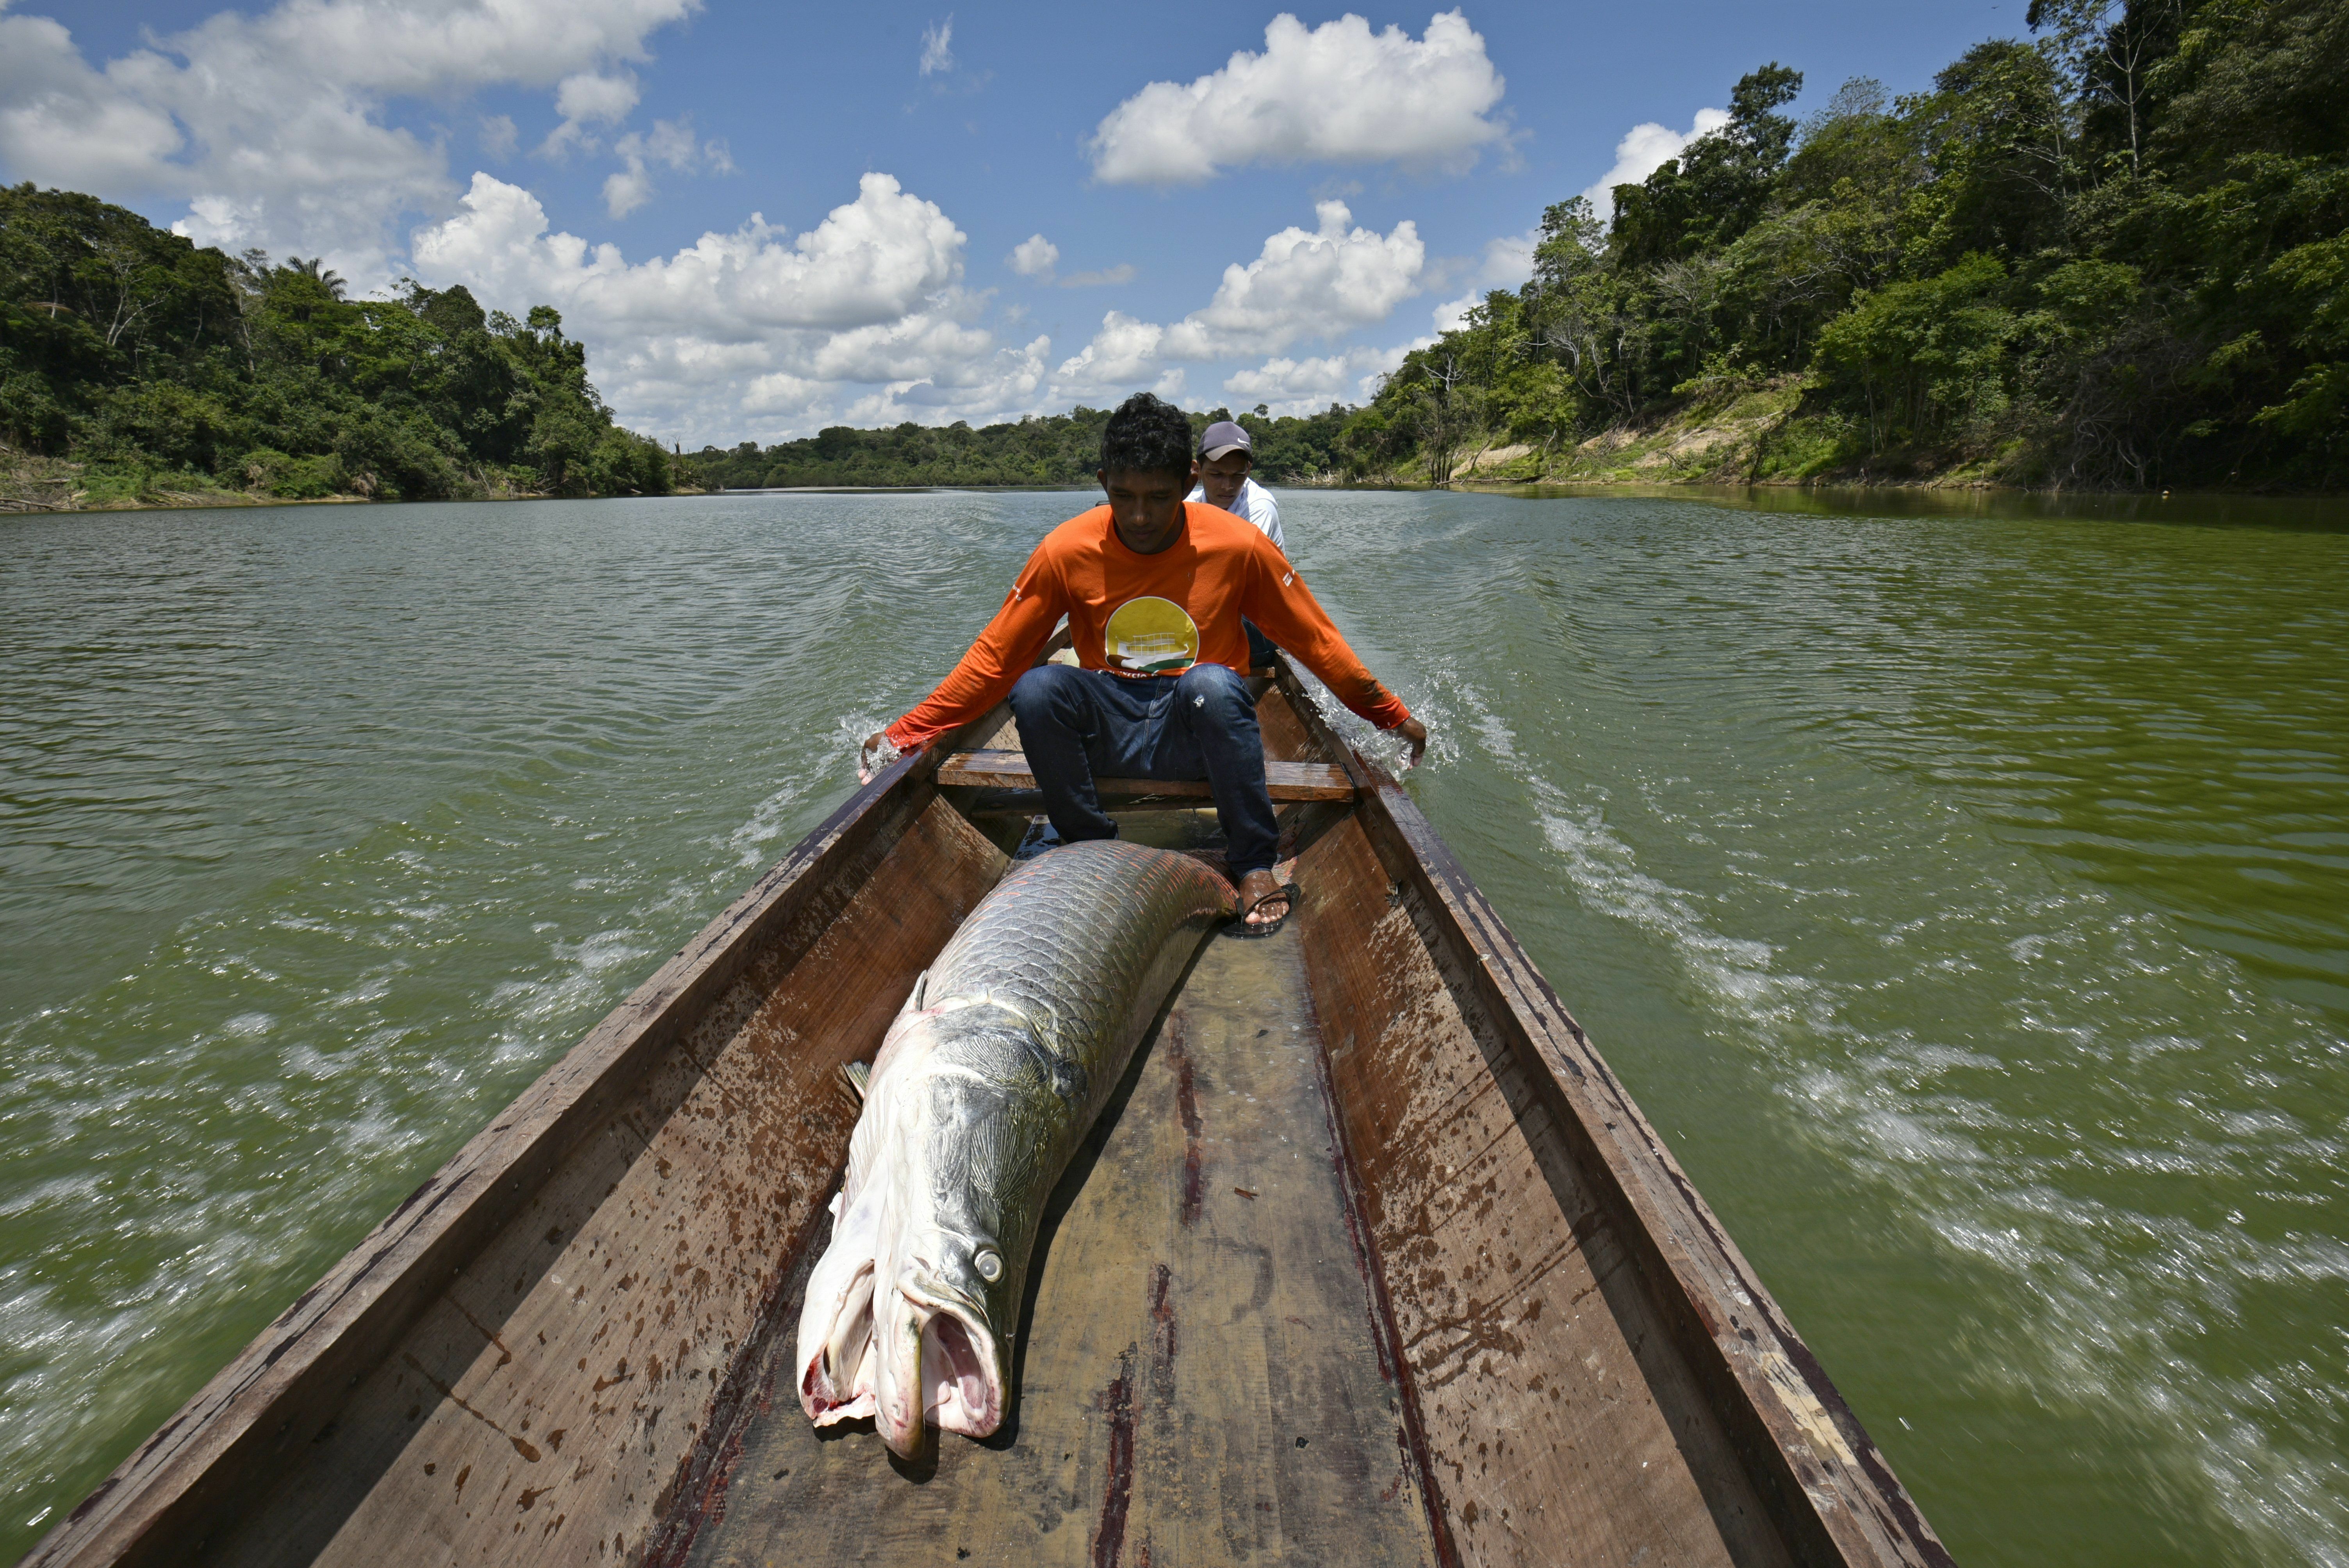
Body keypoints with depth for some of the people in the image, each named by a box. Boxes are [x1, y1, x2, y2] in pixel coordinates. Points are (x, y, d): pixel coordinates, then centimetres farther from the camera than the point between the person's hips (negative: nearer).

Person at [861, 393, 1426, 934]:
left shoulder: (1238, 545, -10)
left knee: (1211, 683, -35)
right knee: (1037, 689, -28)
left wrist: (1393, 717, 4)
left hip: (1201, 731, -1)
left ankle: (1254, 866, -19)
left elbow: (1317, 643, 1)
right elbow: (993, 658, -3)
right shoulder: (1066, 551, -9)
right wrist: (905, 734, -8)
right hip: (1108, 734, 2)